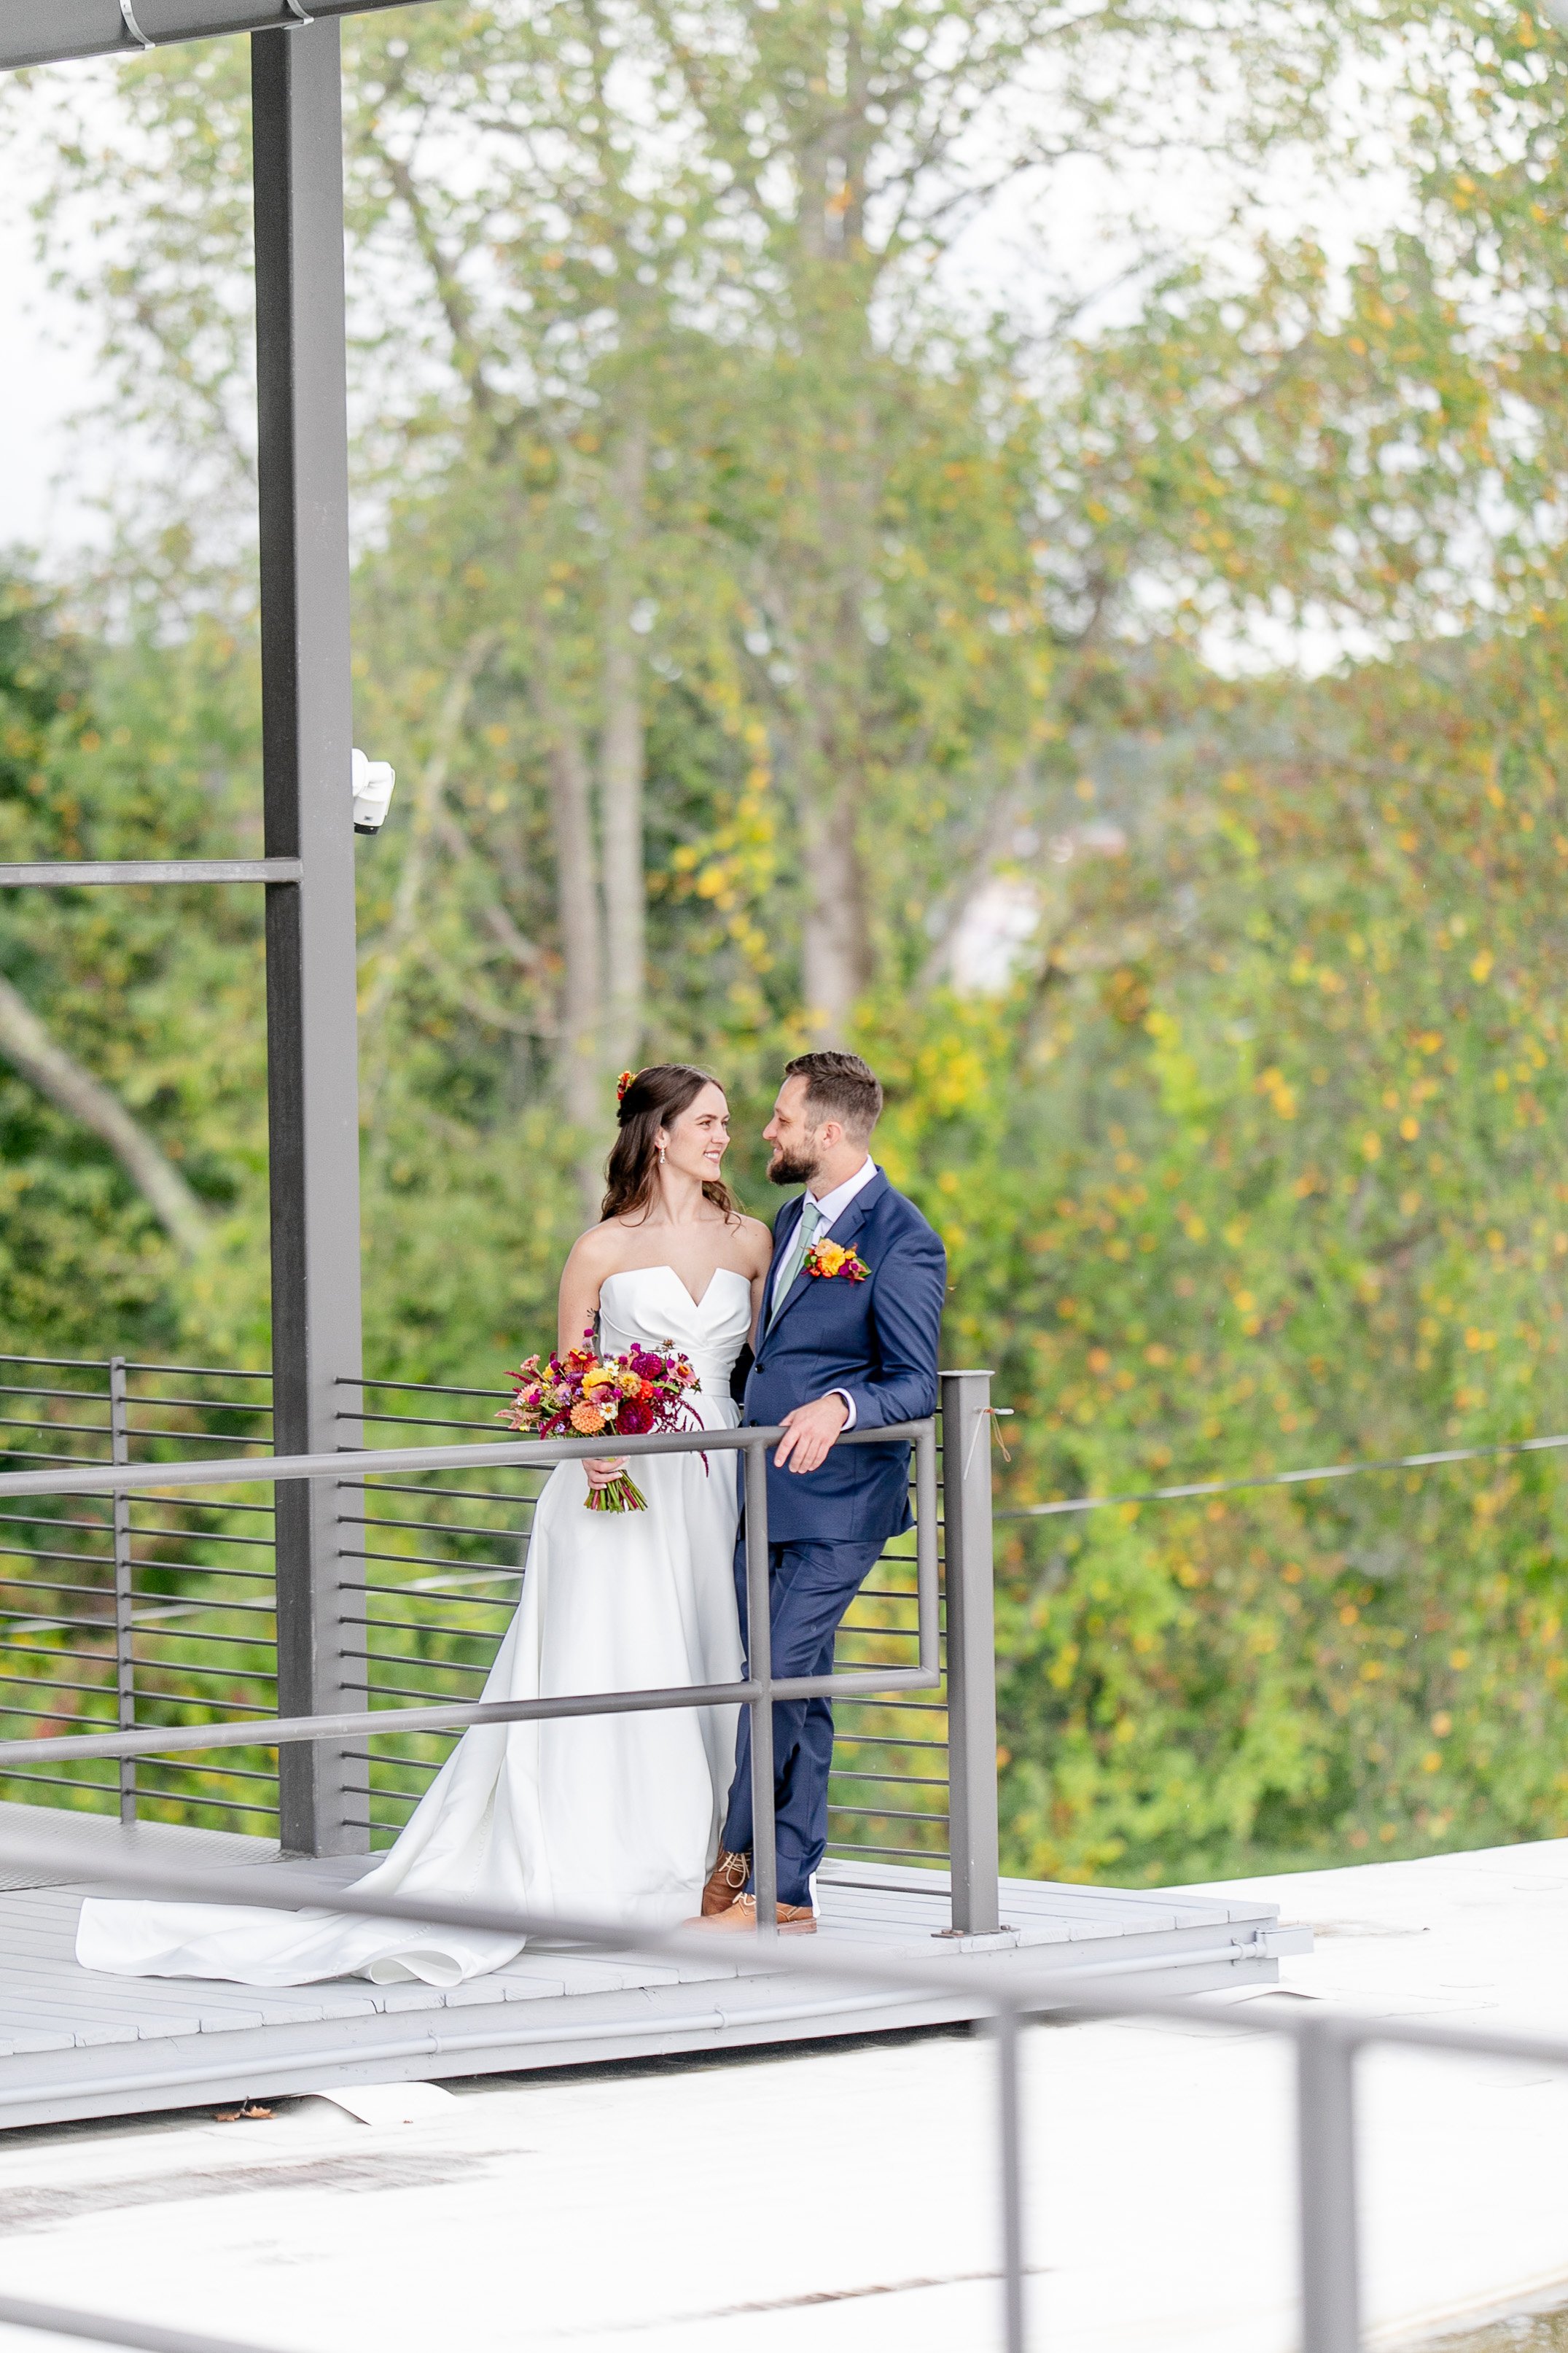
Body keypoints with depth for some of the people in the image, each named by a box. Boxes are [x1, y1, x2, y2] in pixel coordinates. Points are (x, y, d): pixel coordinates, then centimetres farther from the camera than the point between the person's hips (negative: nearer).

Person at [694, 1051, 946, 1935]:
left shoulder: (901, 1241, -13)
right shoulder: (796, 1218, 14)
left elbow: (917, 1387, -16)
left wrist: (838, 1408, -32)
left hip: (836, 1504, -8)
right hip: (768, 1496, 8)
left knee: (780, 1679, -11)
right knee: (794, 1692, 10)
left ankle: (741, 1864, -1)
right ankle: (788, 1897, 13)